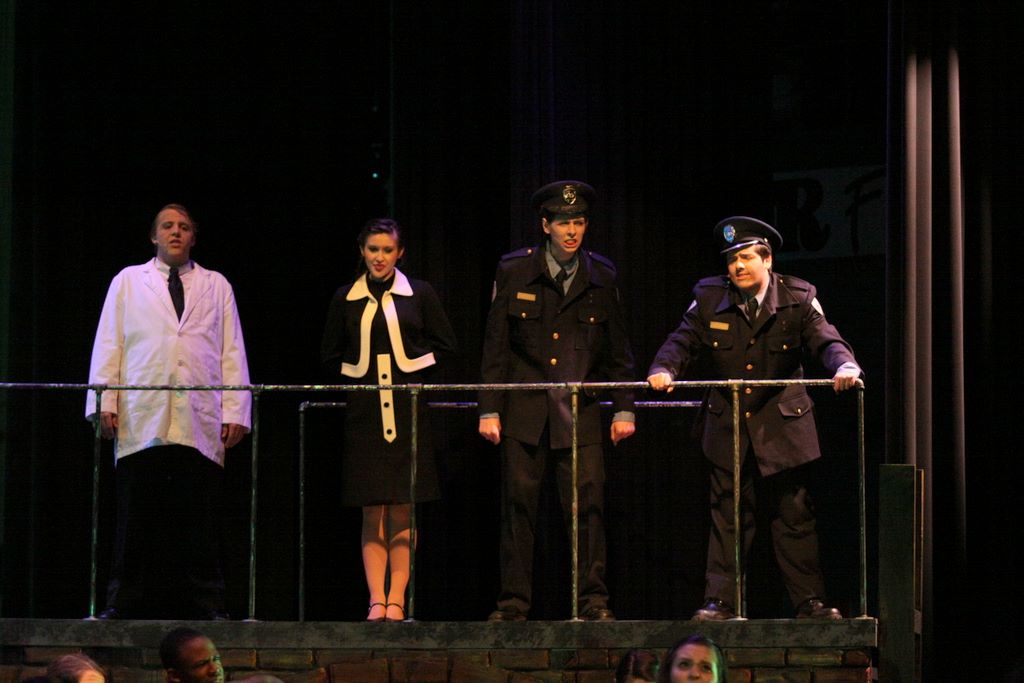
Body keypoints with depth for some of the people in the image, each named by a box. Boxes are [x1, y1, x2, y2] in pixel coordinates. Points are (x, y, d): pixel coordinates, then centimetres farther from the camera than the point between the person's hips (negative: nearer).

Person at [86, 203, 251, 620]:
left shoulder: (216, 286, 18)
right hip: (142, 421, 0)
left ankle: (207, 605, 0)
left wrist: (236, 412, 3)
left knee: (201, 520, -2)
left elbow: (233, 352, 12)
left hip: (201, 424, 0)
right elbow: (108, 345, 12)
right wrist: (104, 402, 0)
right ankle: (123, 604, 1)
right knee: (136, 519, -3)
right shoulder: (128, 281, 17)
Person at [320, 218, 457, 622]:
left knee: (402, 514, -3)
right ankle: (376, 601, -3)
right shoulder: (346, 299, 8)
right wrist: (357, 378, 4)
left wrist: (414, 370, 1)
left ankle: (397, 601, -2)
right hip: (364, 414, 1)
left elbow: (444, 345, 8)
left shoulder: (418, 294, 5)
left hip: (407, 411, -1)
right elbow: (330, 357, 16)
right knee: (372, 515, -2)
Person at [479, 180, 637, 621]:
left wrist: (624, 408, 7)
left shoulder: (601, 277, 6)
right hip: (525, 411, 0)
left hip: (580, 411, 1)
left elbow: (617, 349, 11)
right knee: (518, 505, 0)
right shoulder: (514, 271, 2)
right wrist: (489, 408, -1)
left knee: (589, 502, -6)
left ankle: (593, 601, 1)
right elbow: (495, 346, 4)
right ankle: (514, 603, 6)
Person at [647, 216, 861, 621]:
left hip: (781, 424, -1)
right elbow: (683, 341, -2)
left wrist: (845, 366, -35)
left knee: (794, 515, 3)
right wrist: (664, 370, -23)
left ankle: (809, 602, 9)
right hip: (727, 424, 1)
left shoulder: (798, 299, -5)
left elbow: (825, 340, -13)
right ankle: (719, 601, 5)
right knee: (726, 515, 2)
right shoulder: (709, 299, 0)